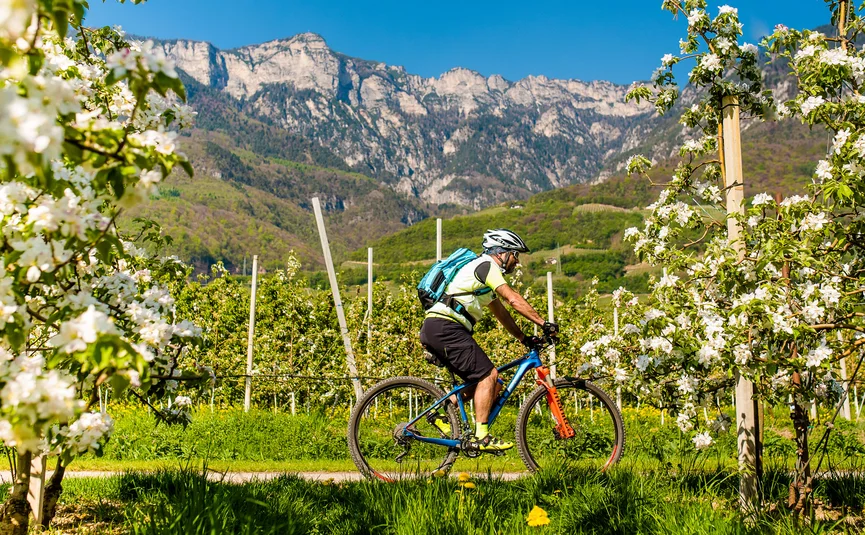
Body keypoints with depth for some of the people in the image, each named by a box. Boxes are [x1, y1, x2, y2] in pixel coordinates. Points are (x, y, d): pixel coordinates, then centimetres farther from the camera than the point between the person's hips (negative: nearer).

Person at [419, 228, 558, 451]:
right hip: (445, 327, -10)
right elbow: (514, 299, -13)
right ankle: (481, 436, -12)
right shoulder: (487, 265, -4)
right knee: (488, 374, -11)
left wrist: (524, 338, 25)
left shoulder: (486, 270, 27)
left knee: (485, 380, 11)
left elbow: (501, 313, 30)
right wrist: (543, 323, -13)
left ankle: (440, 410, 9)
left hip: (435, 330, 10)